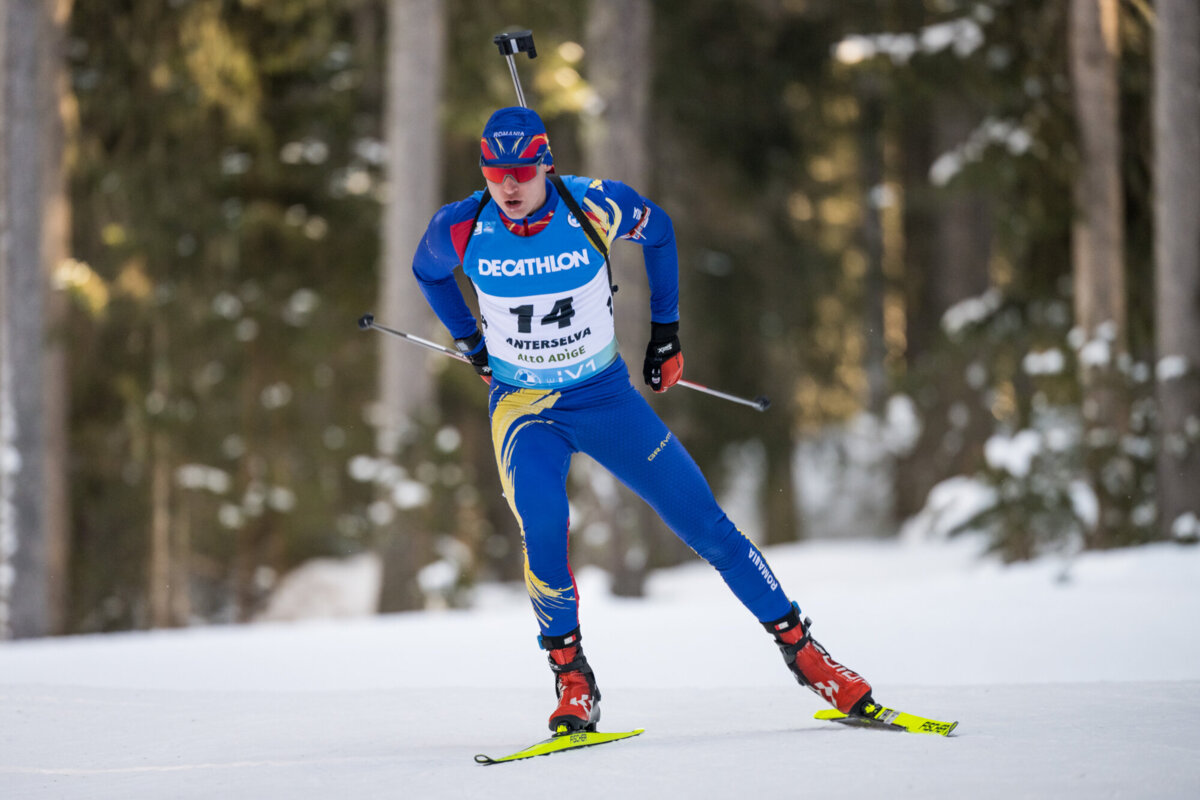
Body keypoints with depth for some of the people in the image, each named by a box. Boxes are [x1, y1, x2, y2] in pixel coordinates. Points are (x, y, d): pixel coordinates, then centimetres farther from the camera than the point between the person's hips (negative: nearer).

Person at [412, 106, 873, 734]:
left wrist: (665, 331, 7)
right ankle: (572, 681, -8)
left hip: (606, 398, 1)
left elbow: (658, 231, 5)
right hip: (523, 407, 0)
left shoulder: (595, 206, -18)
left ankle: (800, 648, 13)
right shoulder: (461, 228, -16)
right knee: (542, 530, -27)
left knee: (705, 524, -2)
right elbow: (427, 272, 10)